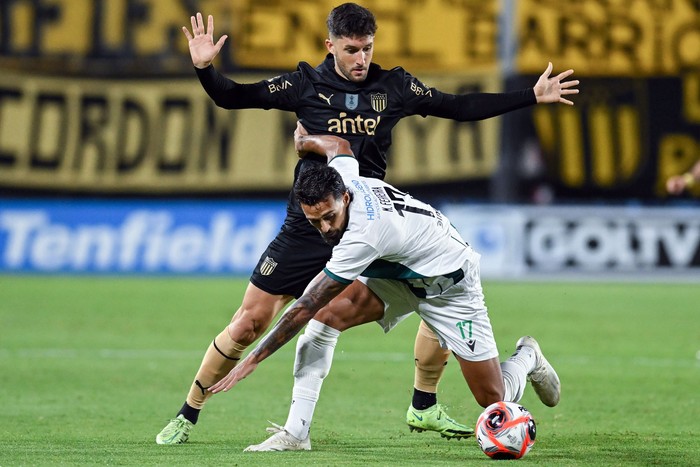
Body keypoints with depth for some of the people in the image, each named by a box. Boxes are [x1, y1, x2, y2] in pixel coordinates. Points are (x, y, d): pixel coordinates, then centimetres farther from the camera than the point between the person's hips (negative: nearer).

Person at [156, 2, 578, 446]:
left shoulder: (394, 86, 2)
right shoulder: (306, 85, -3)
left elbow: (460, 107, 8)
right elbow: (234, 97, -2)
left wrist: (533, 96, 5)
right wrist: (205, 69, -22)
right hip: (309, 225, -3)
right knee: (250, 321, -7)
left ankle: (424, 407, 13)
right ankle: (187, 416, 9)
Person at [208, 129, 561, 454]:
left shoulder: (363, 234, -40)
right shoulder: (341, 174, -20)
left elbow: (303, 308, -36)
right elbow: (339, 146, 7)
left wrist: (254, 359, -32)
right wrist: (306, 141, 26)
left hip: (450, 286, -8)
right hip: (398, 274, 8)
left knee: (494, 402, -4)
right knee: (324, 316, -19)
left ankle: (525, 359, 31)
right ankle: (296, 433, -17)